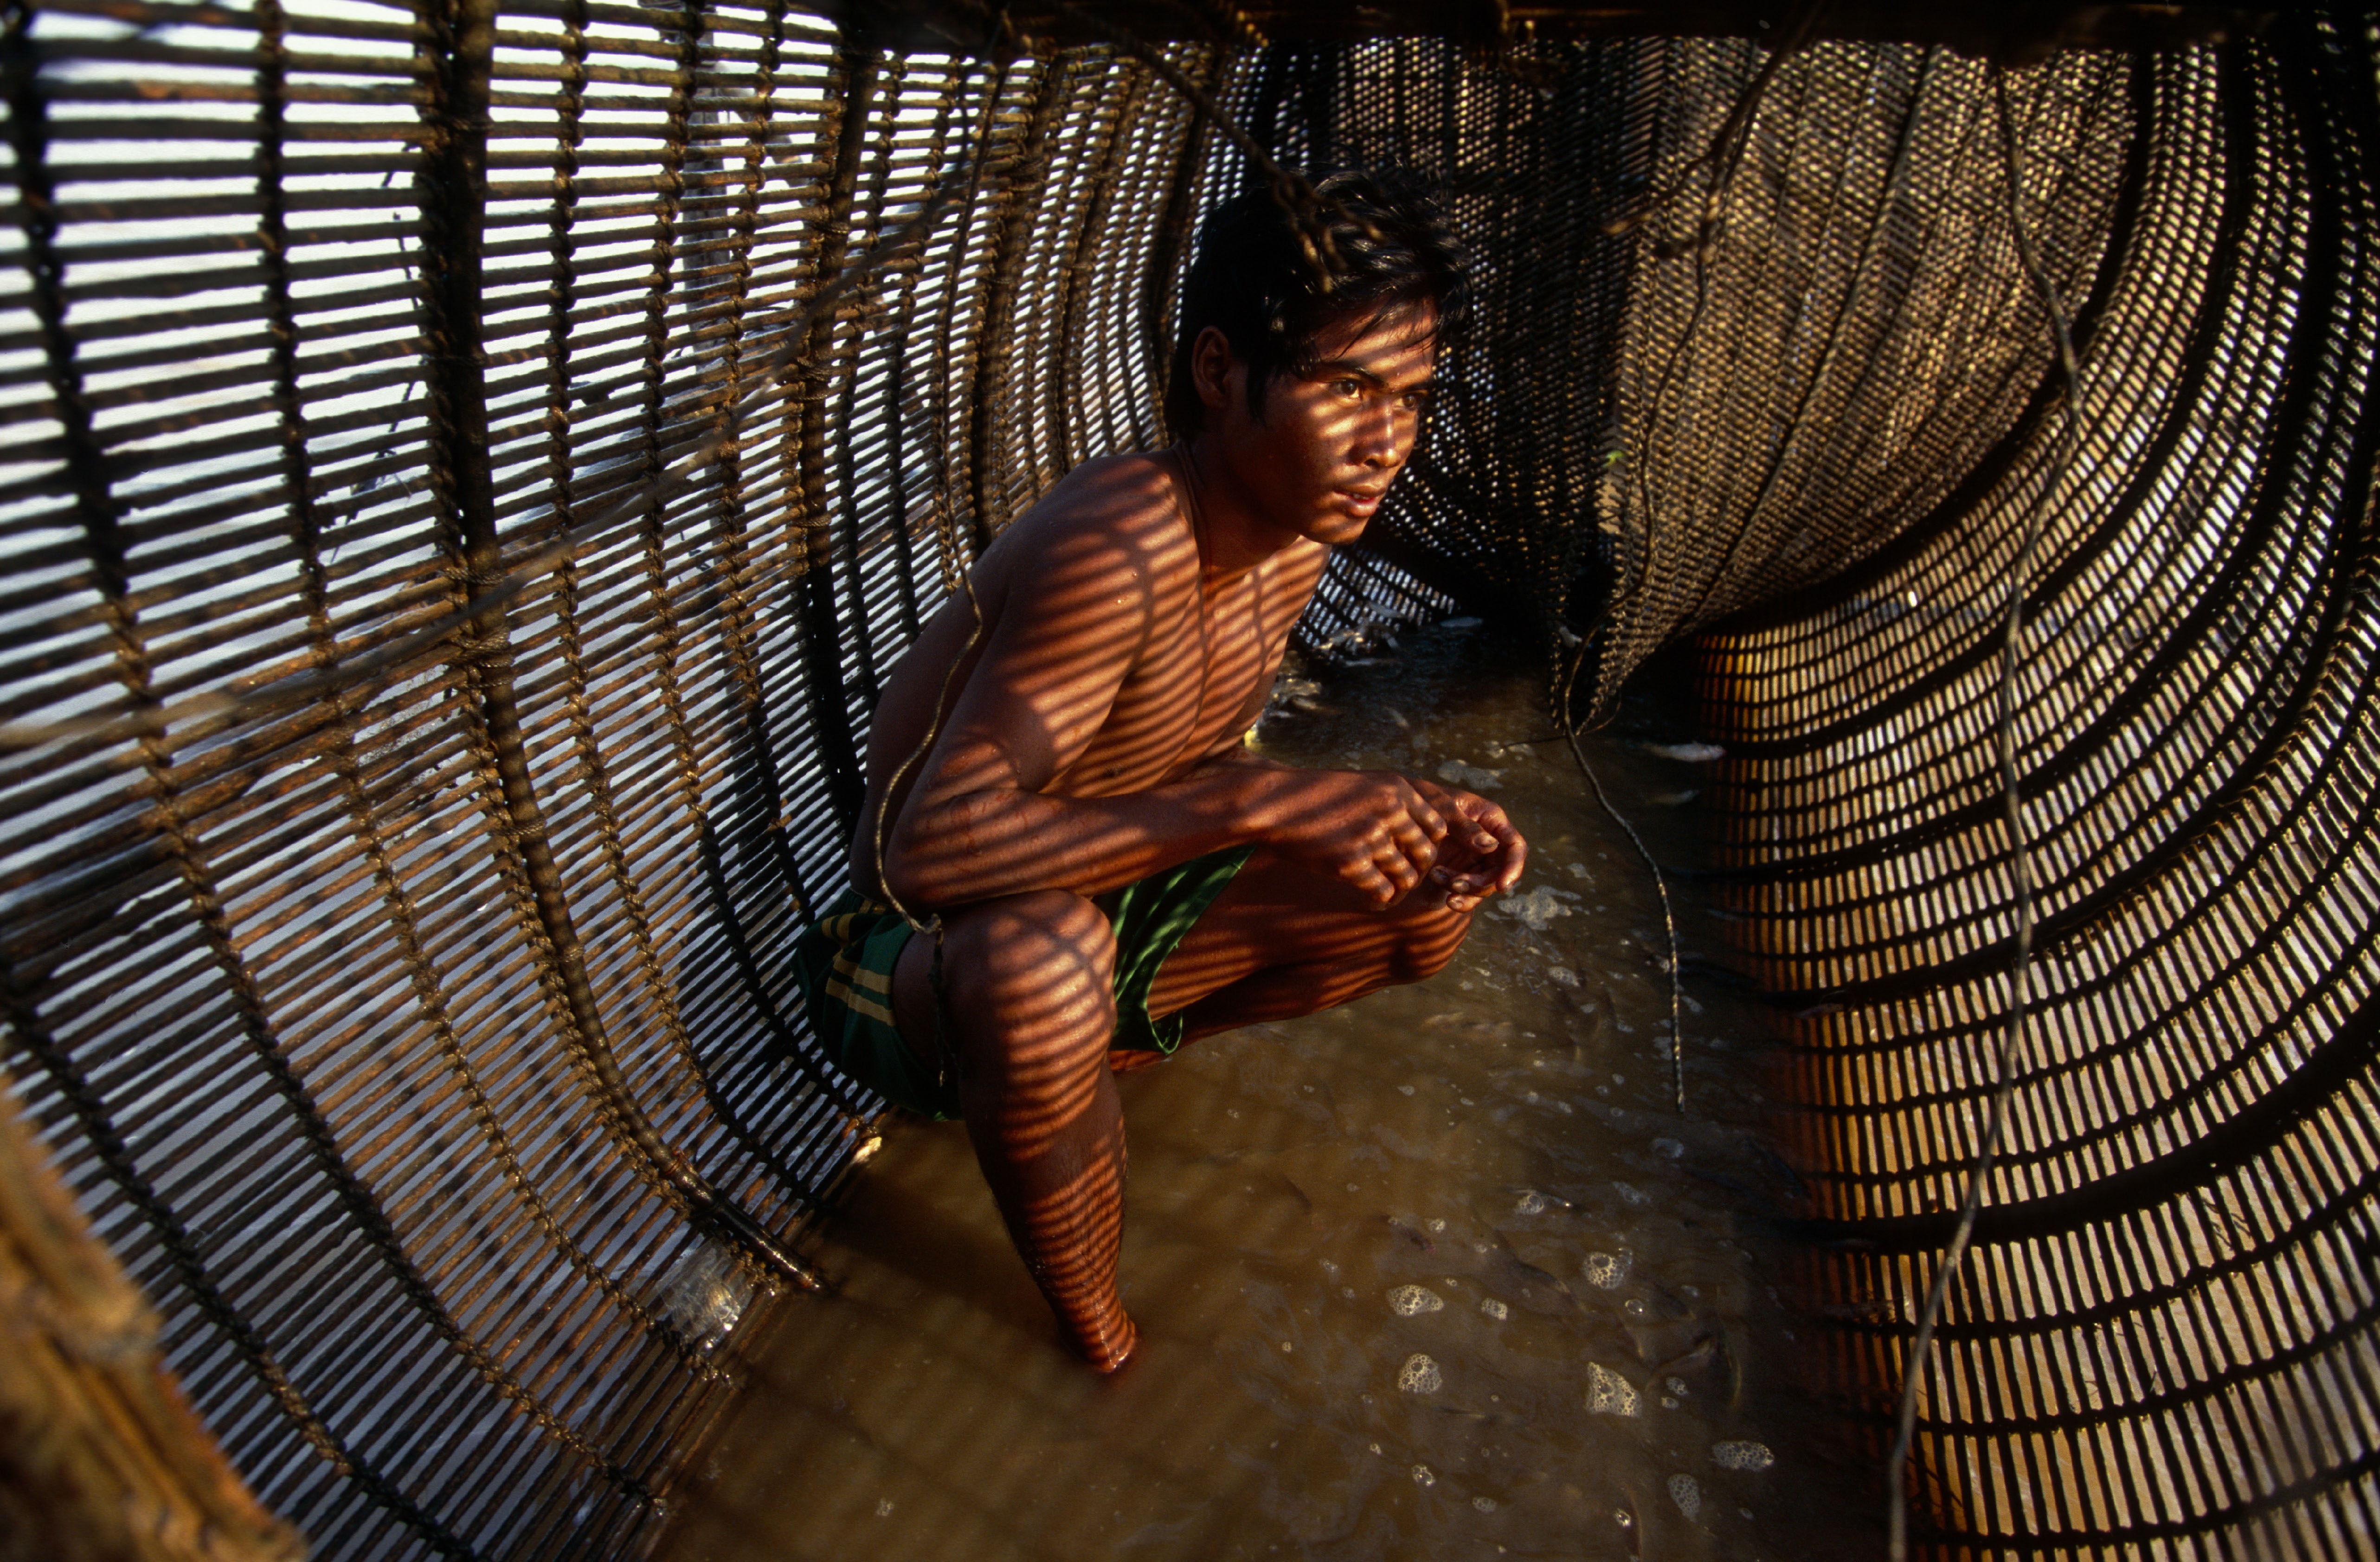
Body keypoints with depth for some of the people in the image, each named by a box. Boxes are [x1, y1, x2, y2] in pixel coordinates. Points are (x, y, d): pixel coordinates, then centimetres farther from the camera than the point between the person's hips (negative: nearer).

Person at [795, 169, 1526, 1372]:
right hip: (921, 958, -7)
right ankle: (1091, 1331, -13)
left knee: (1430, 907, 2)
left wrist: (1400, 818, -12)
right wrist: (1262, 799, -43)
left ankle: (1117, 1045, 15)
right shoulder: (1121, 548, -33)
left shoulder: (1294, 533, -5)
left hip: (1108, 911, 8)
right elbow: (932, 846, -40)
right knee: (1047, 964, -43)